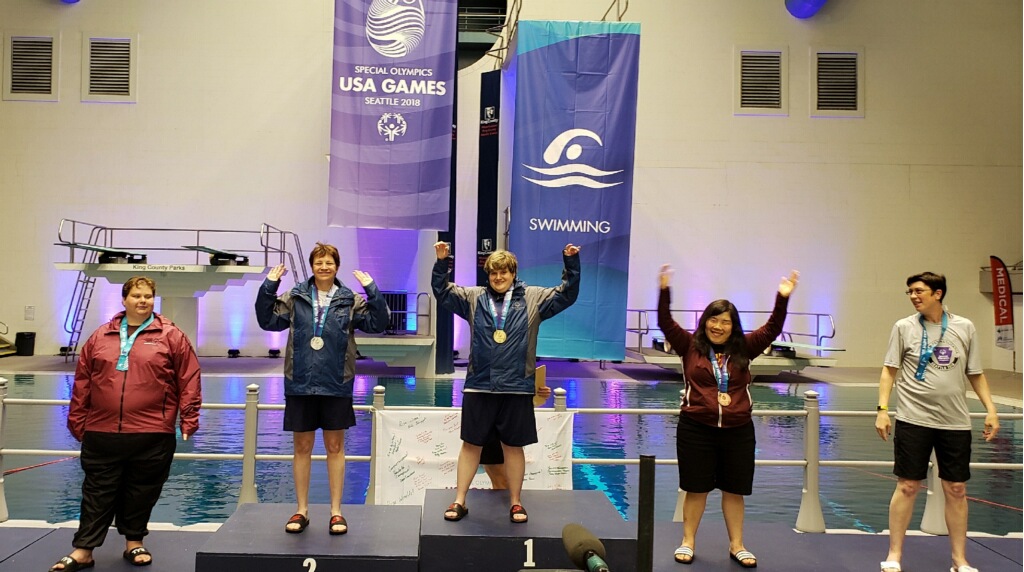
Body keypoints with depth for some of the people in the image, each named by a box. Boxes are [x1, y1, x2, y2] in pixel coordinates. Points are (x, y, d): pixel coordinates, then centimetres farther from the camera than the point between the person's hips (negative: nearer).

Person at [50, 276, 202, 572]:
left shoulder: (171, 336, 0)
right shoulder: (100, 337, 9)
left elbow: (189, 381, -2)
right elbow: (82, 383, 10)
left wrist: (188, 421, -5)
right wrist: (77, 422, 9)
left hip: (152, 436, -2)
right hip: (101, 434, 2)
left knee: (141, 493, 9)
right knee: (97, 493, 9)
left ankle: (134, 543, 26)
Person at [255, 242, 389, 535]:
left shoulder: (350, 300, 1)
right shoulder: (295, 298, 4)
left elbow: (377, 323, -5)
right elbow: (268, 320, 3)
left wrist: (372, 291, -16)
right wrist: (268, 287, -6)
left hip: (336, 385, -1)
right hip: (300, 383, 1)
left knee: (335, 446, 7)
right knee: (302, 447, 9)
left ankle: (336, 511, 17)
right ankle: (301, 510, 22)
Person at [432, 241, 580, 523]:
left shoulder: (533, 298, 4)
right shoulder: (473, 297, 7)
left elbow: (567, 294, 3)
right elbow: (442, 292, 8)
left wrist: (571, 262, -8)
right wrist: (441, 262, -5)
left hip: (517, 388, -1)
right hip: (478, 386, 1)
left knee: (513, 446, 9)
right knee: (471, 444, 9)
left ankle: (515, 502, 23)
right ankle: (460, 500, 20)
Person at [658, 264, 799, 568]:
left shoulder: (744, 349, 5)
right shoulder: (690, 346, 0)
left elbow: (772, 329, 2)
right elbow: (666, 323, -8)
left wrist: (783, 298, -9)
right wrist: (665, 290, -18)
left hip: (738, 431, 2)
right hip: (695, 429, -2)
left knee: (735, 490, 11)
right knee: (696, 488, 8)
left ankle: (737, 545, 25)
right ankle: (687, 542, 22)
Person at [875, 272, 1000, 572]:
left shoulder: (964, 327, 4)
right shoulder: (904, 327, 0)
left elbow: (976, 374, 10)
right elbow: (889, 371, 2)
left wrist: (991, 409, 2)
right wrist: (882, 409, -7)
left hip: (955, 422, 2)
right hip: (913, 420, -2)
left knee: (956, 490, 7)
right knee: (907, 487, 1)